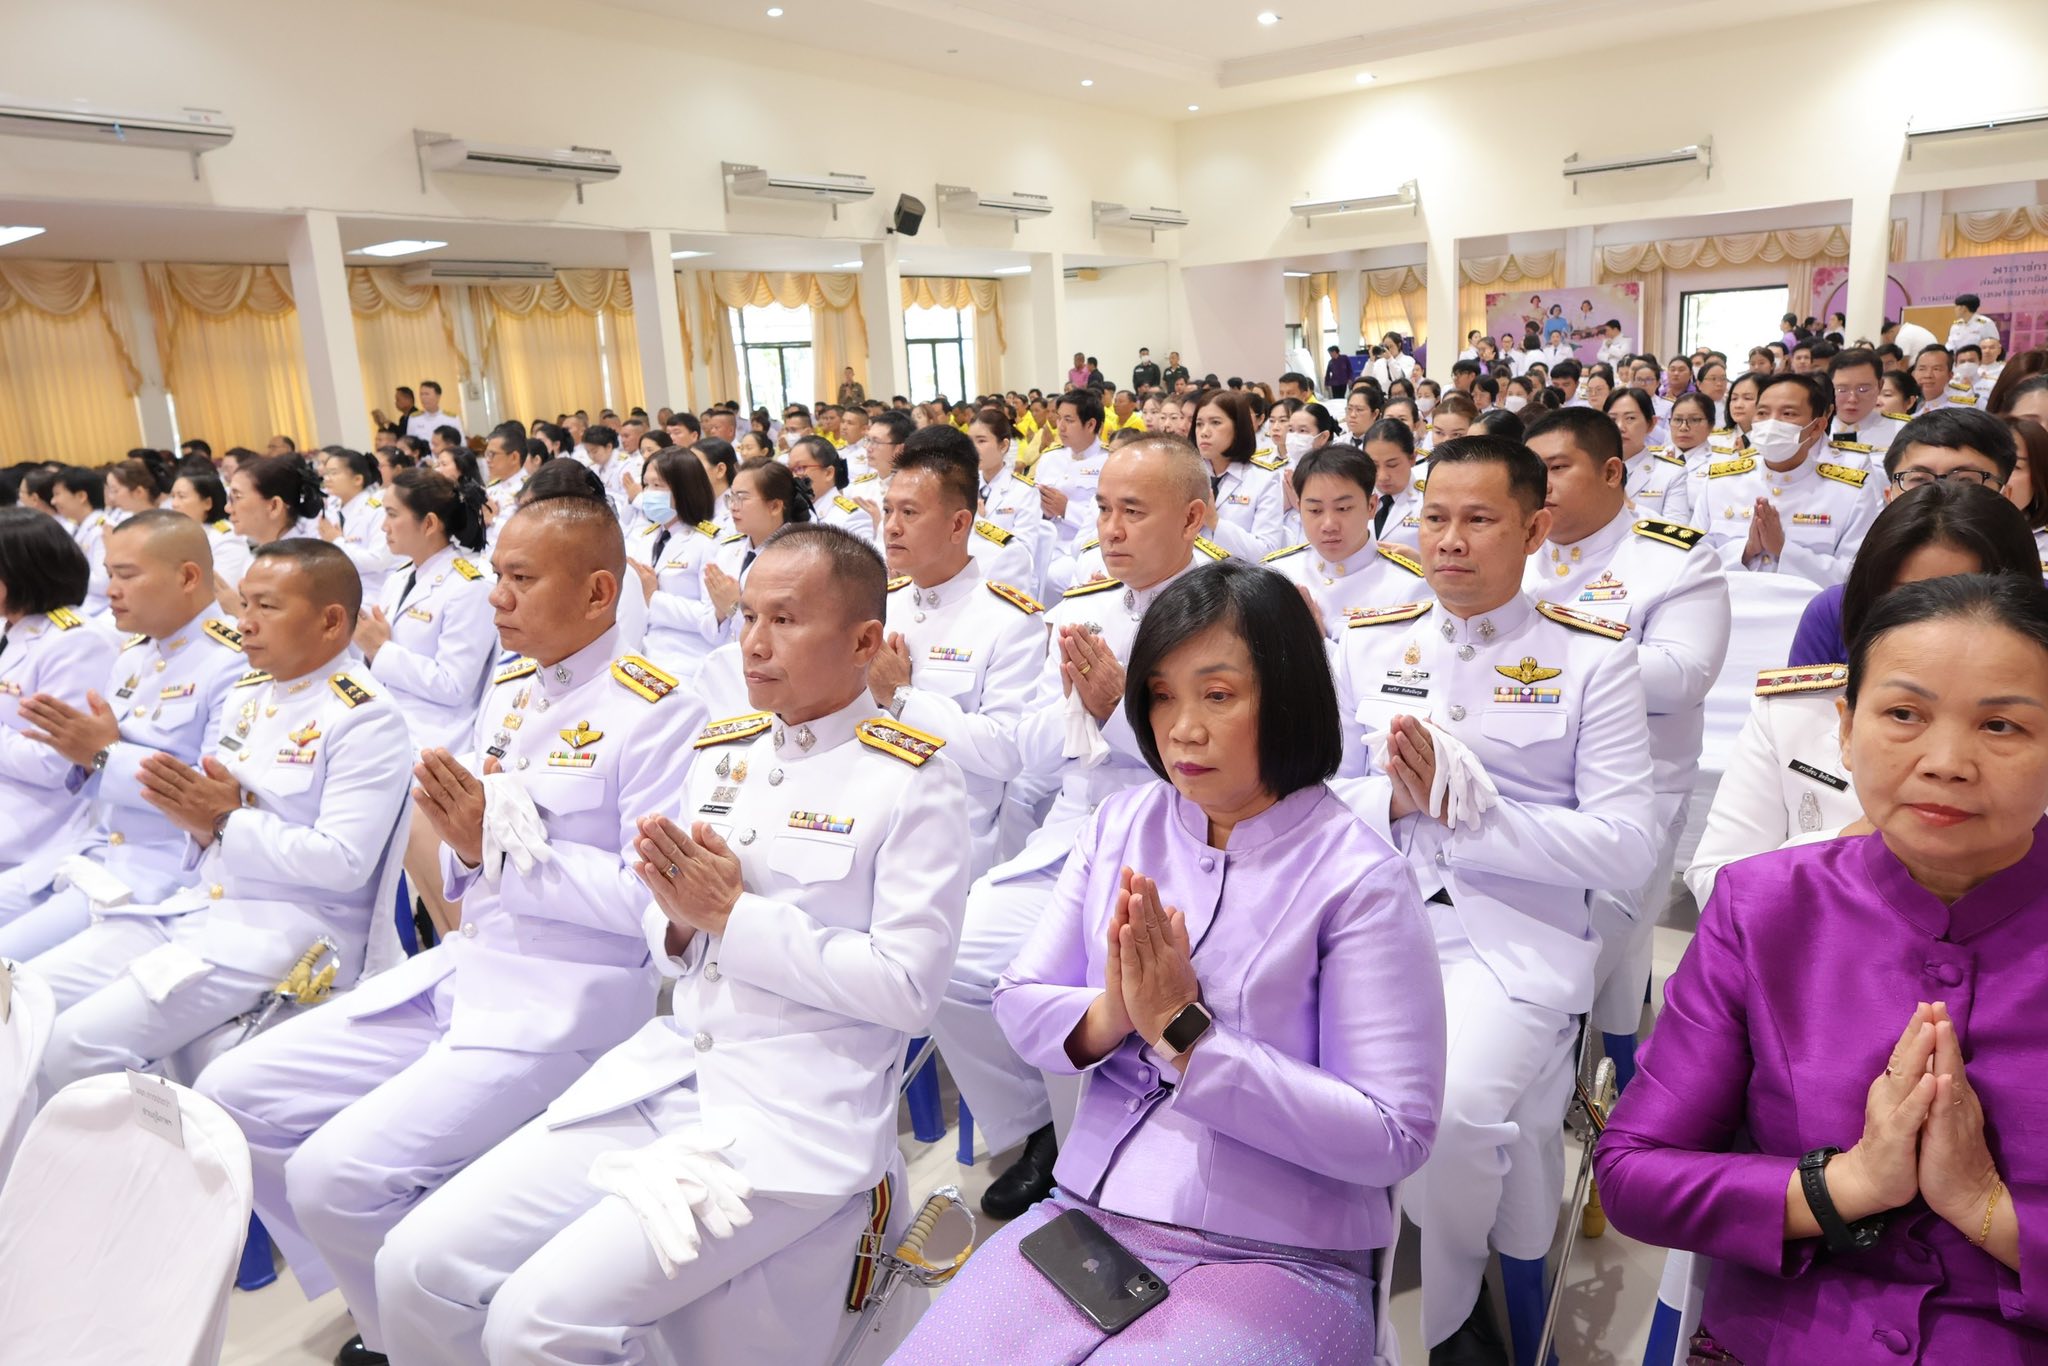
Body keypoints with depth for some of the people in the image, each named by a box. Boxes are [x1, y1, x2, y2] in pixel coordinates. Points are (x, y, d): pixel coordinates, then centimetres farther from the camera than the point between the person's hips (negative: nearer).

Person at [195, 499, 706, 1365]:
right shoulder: (507, 692, 11)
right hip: (464, 968, 9)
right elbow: (475, 861, 17)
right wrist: (455, 838, -7)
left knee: (337, 1174, -19)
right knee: (234, 1096, 7)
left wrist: (500, 845, -19)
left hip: (568, 1004, -9)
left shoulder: (655, 711, -14)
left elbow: (654, 900, -19)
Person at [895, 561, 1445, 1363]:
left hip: (1276, 1260, -4)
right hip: (1085, 1216, 4)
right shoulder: (1122, 824, 3)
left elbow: (1393, 1138, -14)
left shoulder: (1359, 878, -13)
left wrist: (1185, 1034, -20)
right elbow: (1018, 1006, 5)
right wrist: (1107, 1017, -17)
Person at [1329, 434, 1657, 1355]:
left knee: (1452, 1103, -28)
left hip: (1516, 936, -2)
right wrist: (1393, 800, -10)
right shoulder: (1369, 644, 11)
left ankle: (1437, 1314, 6)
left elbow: (1627, 850, -5)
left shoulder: (1592, 657, 1)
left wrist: (1463, 805, -16)